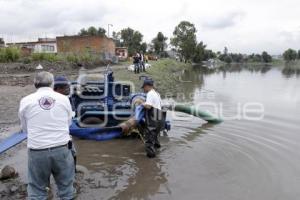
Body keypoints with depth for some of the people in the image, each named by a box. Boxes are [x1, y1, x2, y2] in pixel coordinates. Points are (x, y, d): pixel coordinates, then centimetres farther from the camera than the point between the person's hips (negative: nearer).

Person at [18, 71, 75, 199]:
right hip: (62, 149, 1)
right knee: (66, 186, 19)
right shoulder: (64, 99, 1)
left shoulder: (26, 101, -1)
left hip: (37, 151, 0)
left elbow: (25, 128, 10)